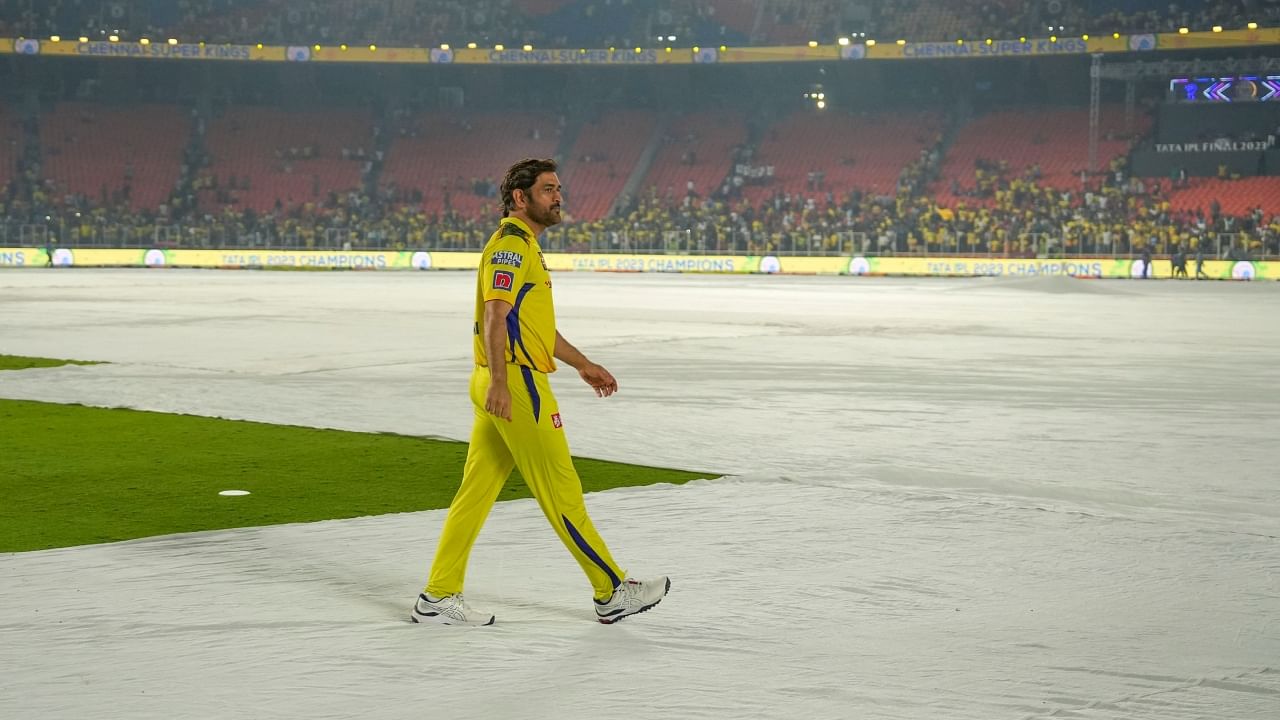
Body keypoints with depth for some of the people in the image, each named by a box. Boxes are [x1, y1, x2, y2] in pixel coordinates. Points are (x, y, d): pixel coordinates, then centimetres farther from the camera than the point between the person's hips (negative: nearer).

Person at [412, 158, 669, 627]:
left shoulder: (525, 245, 22)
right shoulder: (510, 243, -11)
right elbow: (495, 315, -23)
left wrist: (582, 365, 31)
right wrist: (499, 382, -32)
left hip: (502, 390, 10)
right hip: (516, 385, -10)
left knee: (476, 492, 9)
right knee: (561, 491, -3)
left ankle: (438, 597, 10)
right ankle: (612, 593, 3)